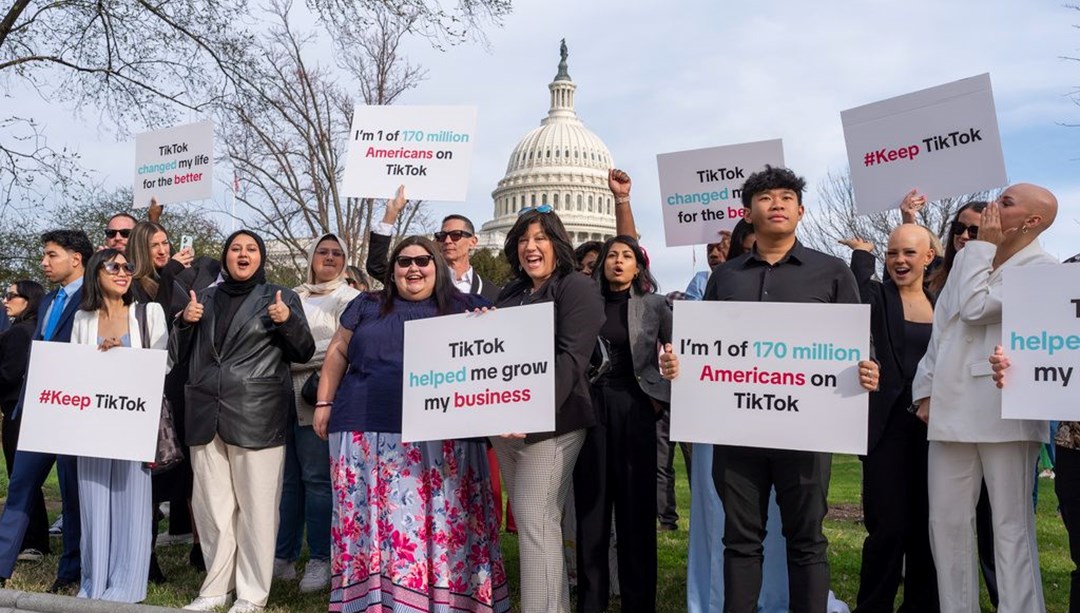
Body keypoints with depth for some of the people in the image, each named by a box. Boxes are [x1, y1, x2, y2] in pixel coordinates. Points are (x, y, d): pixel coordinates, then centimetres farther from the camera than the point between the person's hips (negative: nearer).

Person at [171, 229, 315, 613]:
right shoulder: (206, 298, 16)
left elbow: (304, 353, 2)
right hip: (206, 415, 4)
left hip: (256, 417, -4)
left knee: (256, 507, -2)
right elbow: (178, 356, 17)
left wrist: (288, 320, -15)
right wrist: (185, 322, -2)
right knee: (211, 506, 9)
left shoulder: (281, 298, 6)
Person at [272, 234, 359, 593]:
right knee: (287, 478, 7)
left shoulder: (349, 299, 4)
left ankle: (320, 559, 3)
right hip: (283, 397, 5)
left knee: (317, 478, -5)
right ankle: (283, 556, 15)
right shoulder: (293, 296, 20)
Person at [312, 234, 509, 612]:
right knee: (369, 521, 3)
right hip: (367, 432, 2)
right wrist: (324, 403, 14)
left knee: (440, 524, -2)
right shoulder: (366, 306, 16)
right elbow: (338, 353, 19)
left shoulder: (464, 309, 11)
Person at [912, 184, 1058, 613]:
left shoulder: (1042, 269, -3)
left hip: (1005, 413, -6)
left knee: (1012, 527, 0)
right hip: (951, 408, 6)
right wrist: (926, 391, 12)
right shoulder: (969, 257, 18)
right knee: (946, 523, 8)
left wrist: (985, 246, -4)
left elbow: (975, 308, -17)